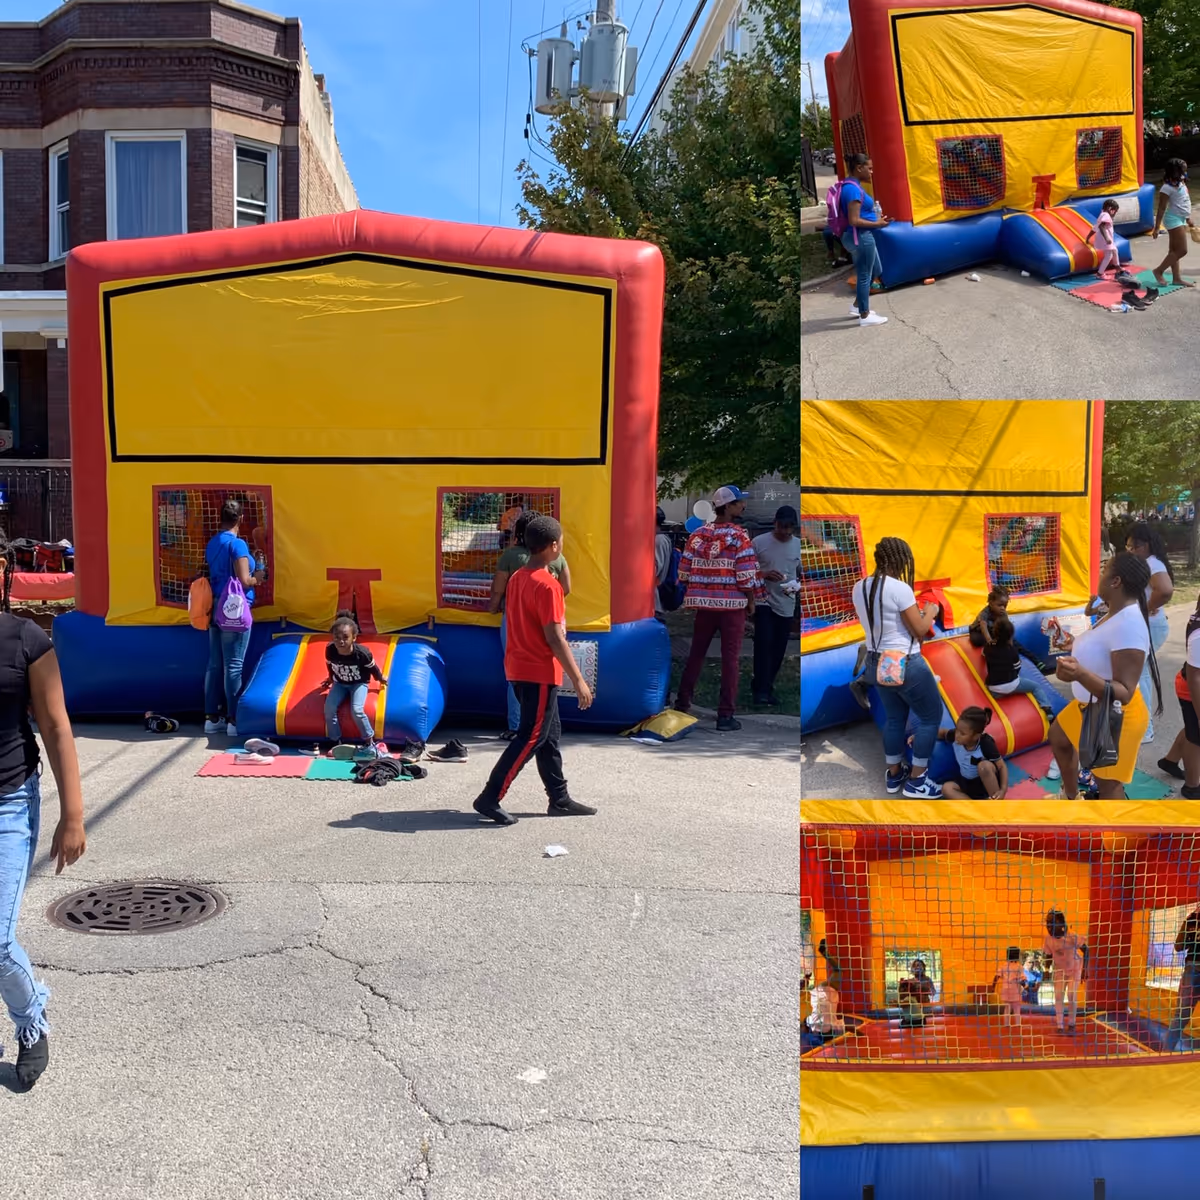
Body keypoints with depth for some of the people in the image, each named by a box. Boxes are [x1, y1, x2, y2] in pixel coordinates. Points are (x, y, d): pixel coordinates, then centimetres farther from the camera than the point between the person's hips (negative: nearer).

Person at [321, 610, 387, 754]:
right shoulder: (330, 650, -24)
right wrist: (330, 679, 19)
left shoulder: (361, 653, -33)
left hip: (359, 683, -3)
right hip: (340, 683, 4)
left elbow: (372, 667, -11)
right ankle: (337, 741, 1)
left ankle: (369, 741, -5)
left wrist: (380, 679, 7)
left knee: (356, 710, -24)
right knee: (329, 708, -16)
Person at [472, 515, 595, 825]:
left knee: (548, 733, 15)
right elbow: (555, 638, -22)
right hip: (540, 672, -9)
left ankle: (559, 799, 23)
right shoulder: (547, 584, -19)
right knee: (531, 738, -3)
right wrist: (578, 680, -18)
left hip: (520, 667, 9)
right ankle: (489, 799, -2)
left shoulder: (516, 578, 8)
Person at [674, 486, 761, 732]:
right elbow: (746, 575, -14)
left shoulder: (698, 534, 4)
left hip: (704, 603, 5)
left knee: (696, 654, 15)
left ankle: (682, 704, 21)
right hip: (733, 604, -5)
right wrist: (751, 601, -1)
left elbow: (684, 570, 3)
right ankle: (726, 715, 2)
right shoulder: (738, 536, -10)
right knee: (730, 658, 1)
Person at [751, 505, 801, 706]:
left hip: (786, 605, 4)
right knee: (764, 643, -16)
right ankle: (761, 689, -11)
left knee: (778, 649, 9)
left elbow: (803, 574, 12)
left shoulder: (799, 545, 3)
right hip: (764, 601, -4)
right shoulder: (759, 542, -6)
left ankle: (765, 687, 23)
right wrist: (764, 574, -21)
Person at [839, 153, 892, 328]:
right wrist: (877, 224, -14)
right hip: (861, 237, -11)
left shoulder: (852, 186, 11)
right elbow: (854, 220, -24)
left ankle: (857, 305, 30)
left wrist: (875, 217, 10)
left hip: (862, 236, 11)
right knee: (864, 275, 1)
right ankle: (865, 315, 12)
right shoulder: (853, 189, -20)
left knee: (875, 270, 22)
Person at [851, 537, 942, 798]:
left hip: (877, 663, 7)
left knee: (894, 717, 23)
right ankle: (916, 780, 14)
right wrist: (930, 612, 5)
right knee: (931, 715, 11)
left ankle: (894, 775, 33)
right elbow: (919, 630, -15)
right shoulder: (900, 588, -23)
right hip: (905, 664, -7)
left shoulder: (858, 588, 0)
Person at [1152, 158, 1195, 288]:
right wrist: (1157, 227, -18)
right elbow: (1161, 209, -18)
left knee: (1174, 250, 11)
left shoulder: (1182, 184, 10)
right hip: (1174, 220, -9)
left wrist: (1188, 218, 25)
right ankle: (1159, 271, 1)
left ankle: (1176, 278, 14)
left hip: (1181, 219, 9)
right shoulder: (1167, 188, -17)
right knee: (1182, 250, -10)